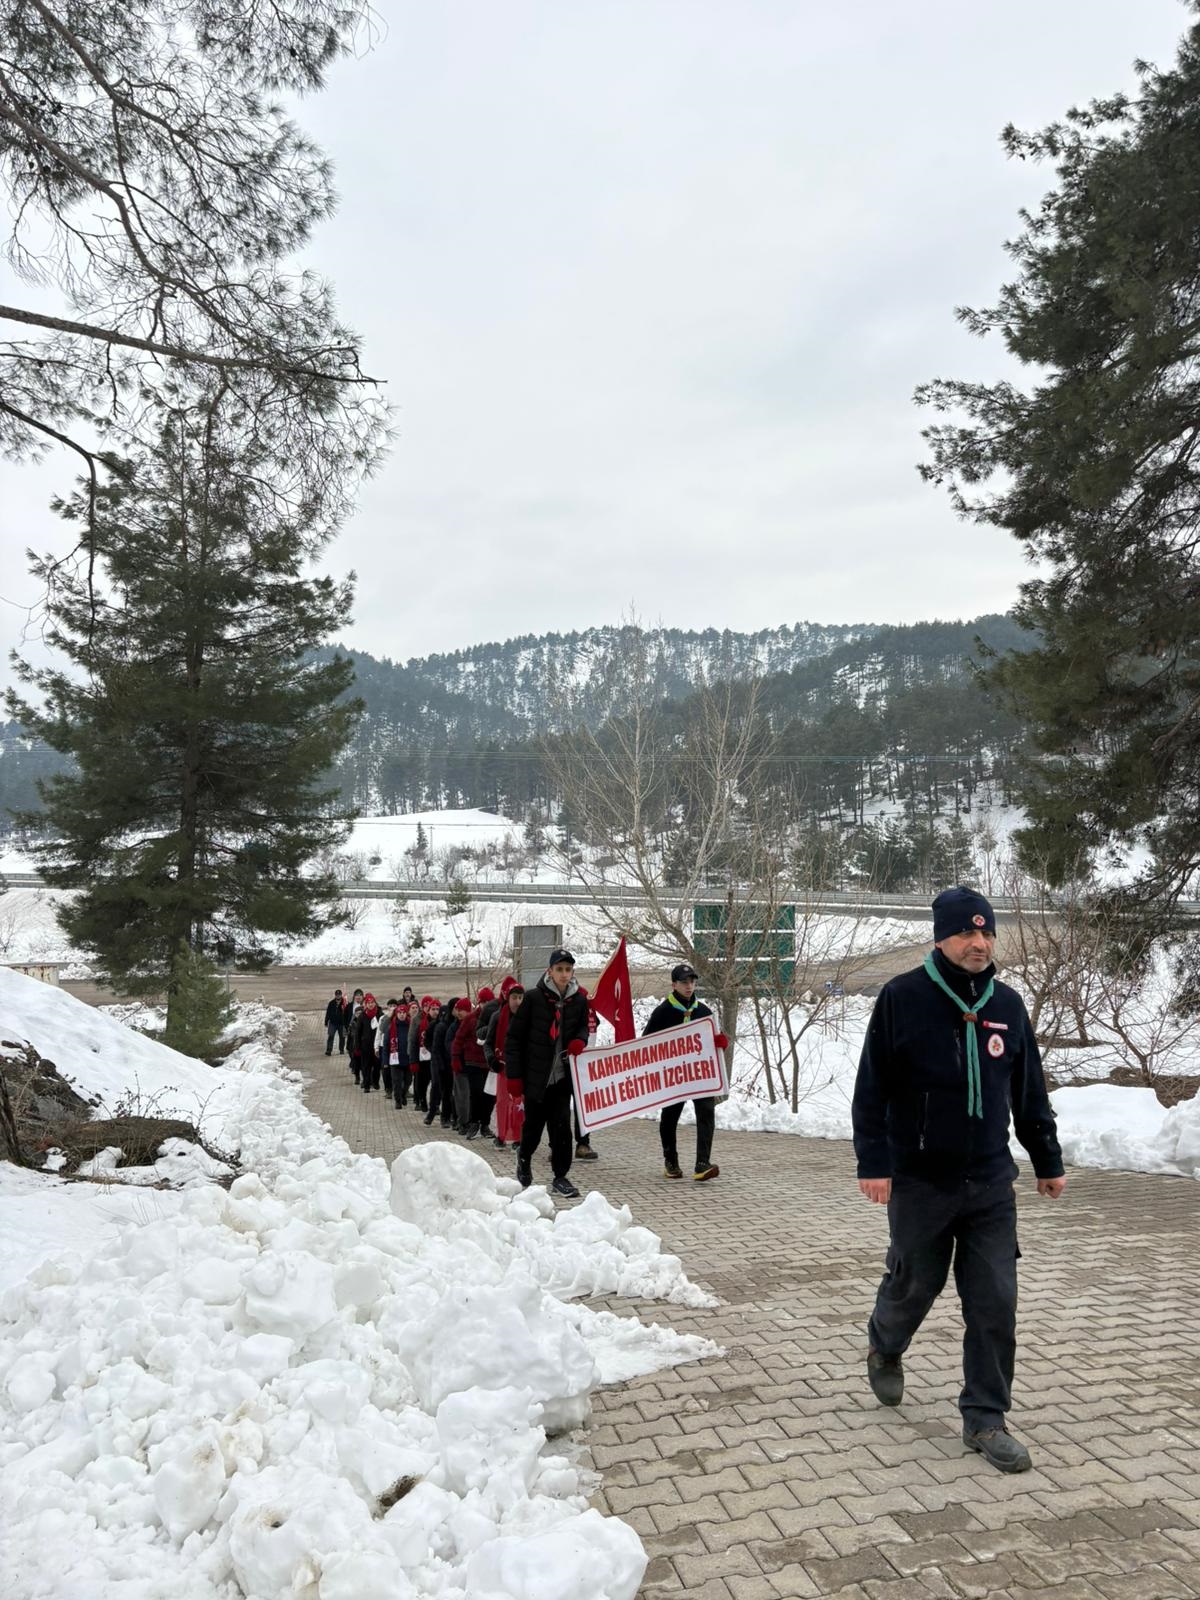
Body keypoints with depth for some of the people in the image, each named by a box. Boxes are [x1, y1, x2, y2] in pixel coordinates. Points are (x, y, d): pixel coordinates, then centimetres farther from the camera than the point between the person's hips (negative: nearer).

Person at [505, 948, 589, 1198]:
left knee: (561, 1126, -3)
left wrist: (579, 1041, -5)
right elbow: (514, 1037, -4)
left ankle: (560, 1176, 10)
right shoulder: (534, 997, -7)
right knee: (533, 1124, 10)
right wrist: (514, 1075, -8)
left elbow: (583, 1026, 21)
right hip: (535, 1075, -2)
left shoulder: (579, 1000, 3)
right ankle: (524, 1157, 40)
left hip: (563, 1076, 2)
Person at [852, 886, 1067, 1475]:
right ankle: (884, 1345, 44)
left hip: (990, 1184, 4)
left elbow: (1029, 1092, 14)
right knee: (914, 1285, 12)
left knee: (995, 1302, 3)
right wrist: (873, 1162, -15)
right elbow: (871, 1089, -10)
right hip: (919, 1183, -3)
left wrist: (1048, 1161, 17)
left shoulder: (1007, 1004, 4)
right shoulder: (902, 998, -11)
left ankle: (985, 1419, 18)